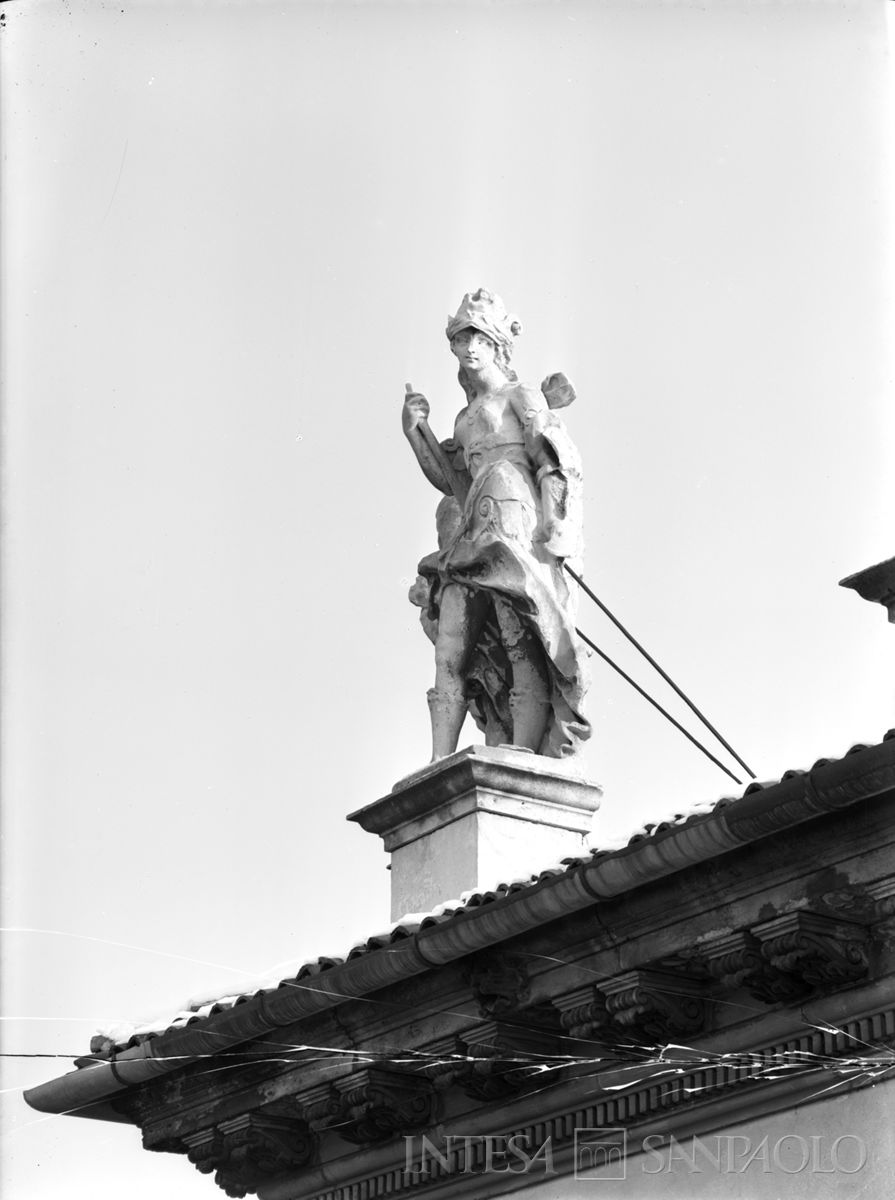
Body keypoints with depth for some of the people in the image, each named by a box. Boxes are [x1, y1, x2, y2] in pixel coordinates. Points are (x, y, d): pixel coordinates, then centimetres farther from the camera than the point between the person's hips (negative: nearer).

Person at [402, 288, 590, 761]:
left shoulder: (520, 396, 10)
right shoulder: (466, 417, 30)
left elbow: (561, 462, -1)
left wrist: (552, 528, -15)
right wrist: (417, 429, 14)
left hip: (516, 521, -7)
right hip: (474, 535, 7)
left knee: (522, 651, -18)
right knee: (450, 655, -8)